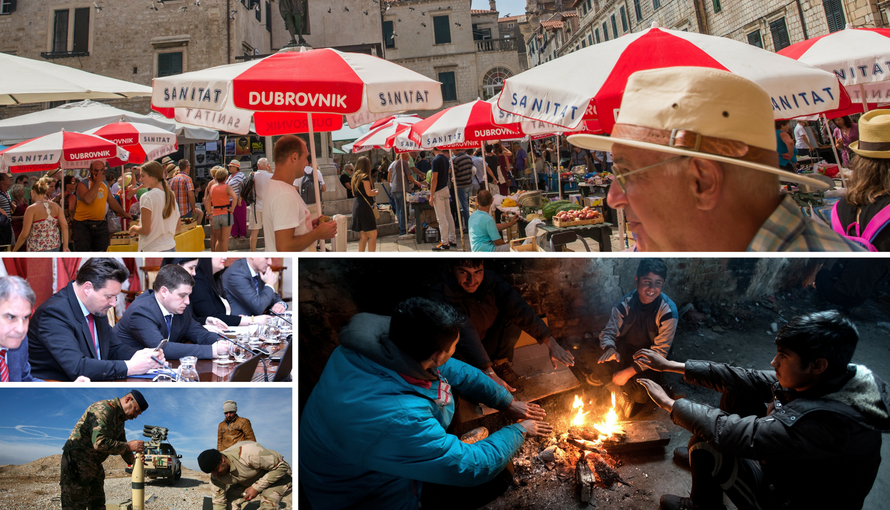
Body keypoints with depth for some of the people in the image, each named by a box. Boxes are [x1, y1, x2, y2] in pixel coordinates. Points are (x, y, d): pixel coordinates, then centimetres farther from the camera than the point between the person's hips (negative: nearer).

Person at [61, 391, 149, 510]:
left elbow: (121, 444, 14)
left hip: (94, 465, 10)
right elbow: (100, 443, -30)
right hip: (77, 463, -10)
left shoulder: (120, 418, 12)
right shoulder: (104, 409, -21)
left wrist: (131, 458, -5)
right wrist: (128, 446, -24)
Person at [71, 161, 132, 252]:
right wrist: (97, 182, -22)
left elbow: (111, 200, 24)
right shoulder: (83, 184, -9)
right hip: (83, 225, -6)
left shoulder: (104, 183, 11)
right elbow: (88, 200, -28)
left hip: (101, 224, 6)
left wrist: (124, 213, 31)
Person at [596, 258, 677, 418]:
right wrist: (609, 348, -30)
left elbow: (660, 351, -18)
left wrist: (628, 372, -26)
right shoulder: (625, 303, -9)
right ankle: (625, 390, 3)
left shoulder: (668, 311, -18)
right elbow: (609, 331, -4)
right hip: (624, 353, 3)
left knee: (640, 394, -28)